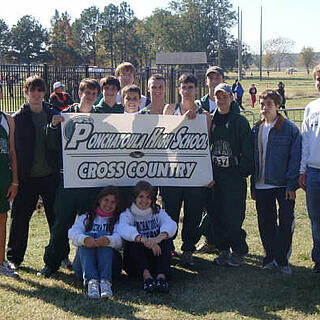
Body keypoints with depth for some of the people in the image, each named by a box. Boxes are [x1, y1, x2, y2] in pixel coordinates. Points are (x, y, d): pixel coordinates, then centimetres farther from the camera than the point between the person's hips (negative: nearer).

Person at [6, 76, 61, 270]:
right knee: (20, 218, 6)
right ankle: (13, 258, 20)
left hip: (51, 175, 1)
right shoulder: (18, 118, 0)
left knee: (56, 217, 8)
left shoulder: (54, 115, 5)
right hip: (27, 177, -1)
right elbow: (13, 147, -2)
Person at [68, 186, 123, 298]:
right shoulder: (86, 217, 20)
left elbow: (120, 239, -7)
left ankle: (105, 281, -44)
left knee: (102, 234, -25)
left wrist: (107, 240, -32)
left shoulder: (118, 220, 17)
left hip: (110, 256, -1)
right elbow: (73, 232, -3)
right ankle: (91, 281, -46)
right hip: (85, 257, 1)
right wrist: (84, 239, -28)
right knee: (88, 235, -25)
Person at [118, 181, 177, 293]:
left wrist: (159, 238, -37)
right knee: (132, 241, -27)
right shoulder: (127, 214, 4)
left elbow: (171, 224, -13)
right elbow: (123, 229, -21)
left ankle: (162, 276, -41)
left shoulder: (158, 212, 10)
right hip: (135, 264, -1)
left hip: (156, 258, 1)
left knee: (166, 238, -22)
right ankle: (146, 276, -46)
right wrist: (144, 240, -41)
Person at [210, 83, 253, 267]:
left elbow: (247, 150, -3)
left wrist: (243, 171, -11)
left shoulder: (240, 121, 0)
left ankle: (239, 253, 7)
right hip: (214, 174, 5)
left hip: (234, 175, -4)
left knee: (233, 216, -5)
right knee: (216, 214, 6)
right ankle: (223, 250, 18)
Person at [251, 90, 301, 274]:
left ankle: (282, 258, 10)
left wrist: (292, 184, -12)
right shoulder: (257, 129, 10)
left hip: (283, 184, -4)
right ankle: (270, 257, 21)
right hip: (262, 185, 4)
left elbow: (295, 157, -7)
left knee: (286, 221, -4)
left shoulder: (290, 129, -5)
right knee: (266, 223, 8)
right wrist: (253, 185, 10)